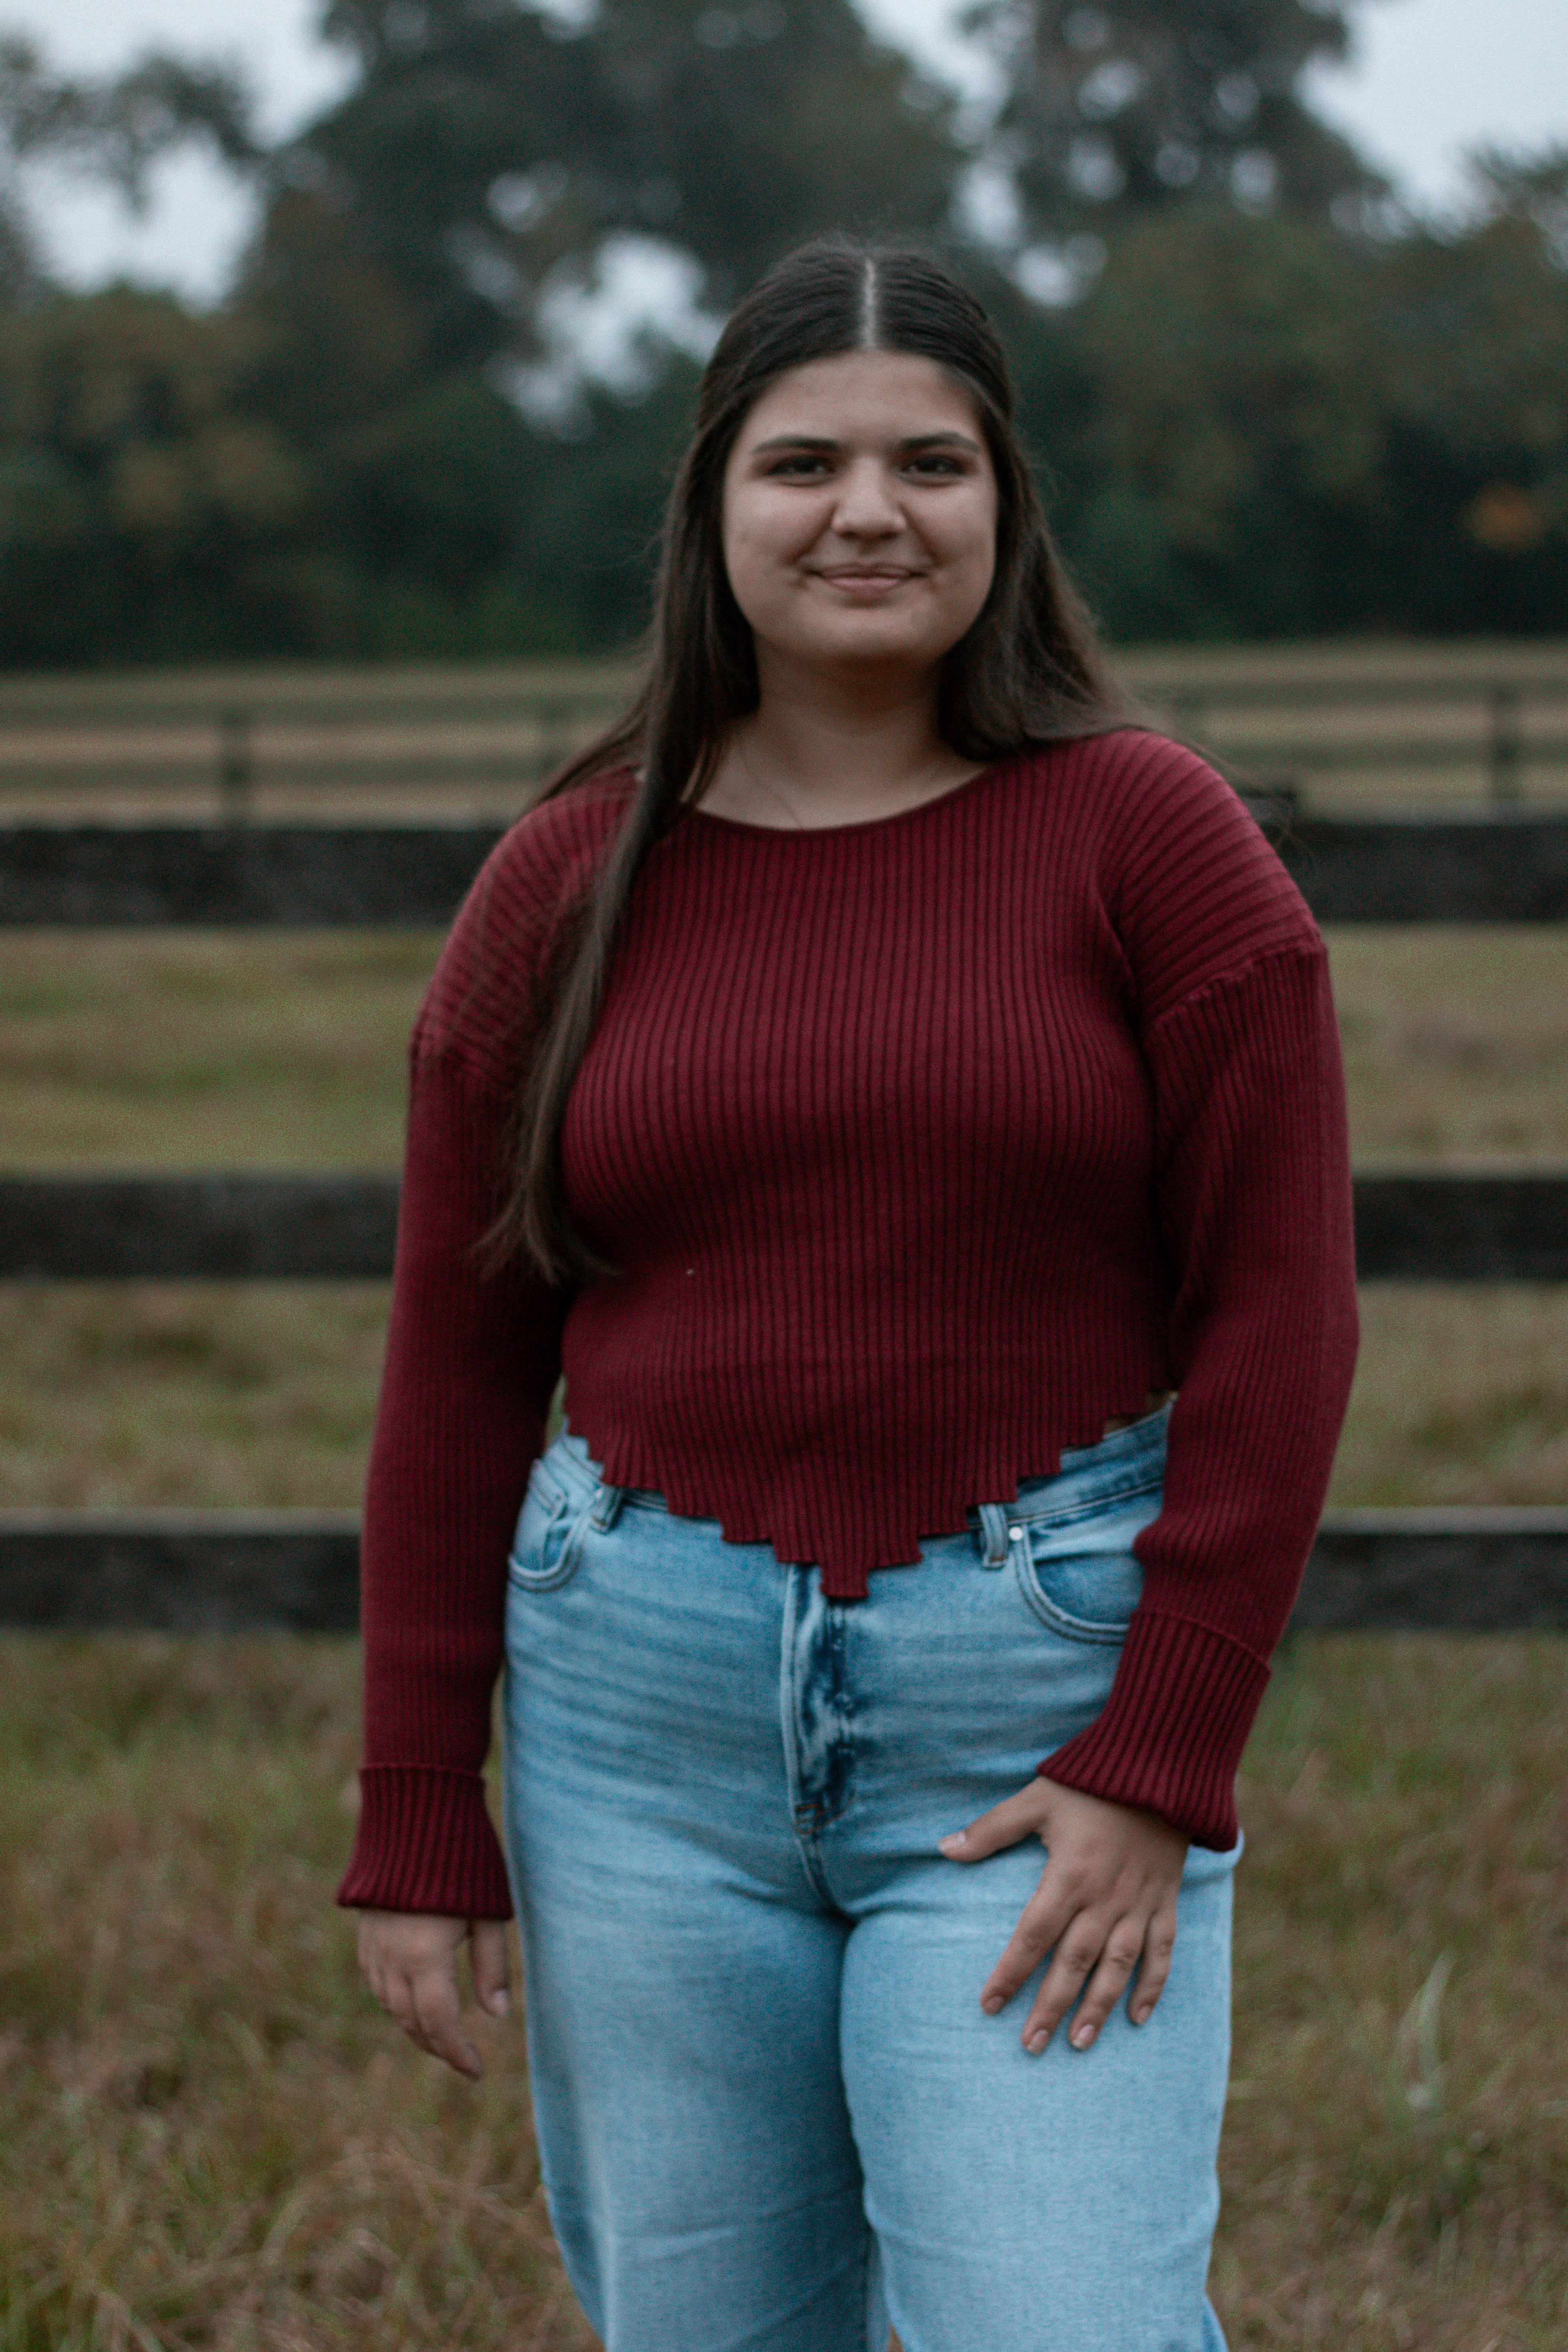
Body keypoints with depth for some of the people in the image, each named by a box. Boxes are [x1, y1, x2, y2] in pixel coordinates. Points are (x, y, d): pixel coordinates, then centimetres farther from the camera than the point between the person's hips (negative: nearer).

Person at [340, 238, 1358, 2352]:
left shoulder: (1153, 841, -3)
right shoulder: (567, 886, 4)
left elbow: (1278, 1319, -5)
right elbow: (458, 1370, 7)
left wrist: (1161, 1765, -11)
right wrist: (417, 1820, 4)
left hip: (1037, 1712, -3)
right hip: (646, 1703, 3)